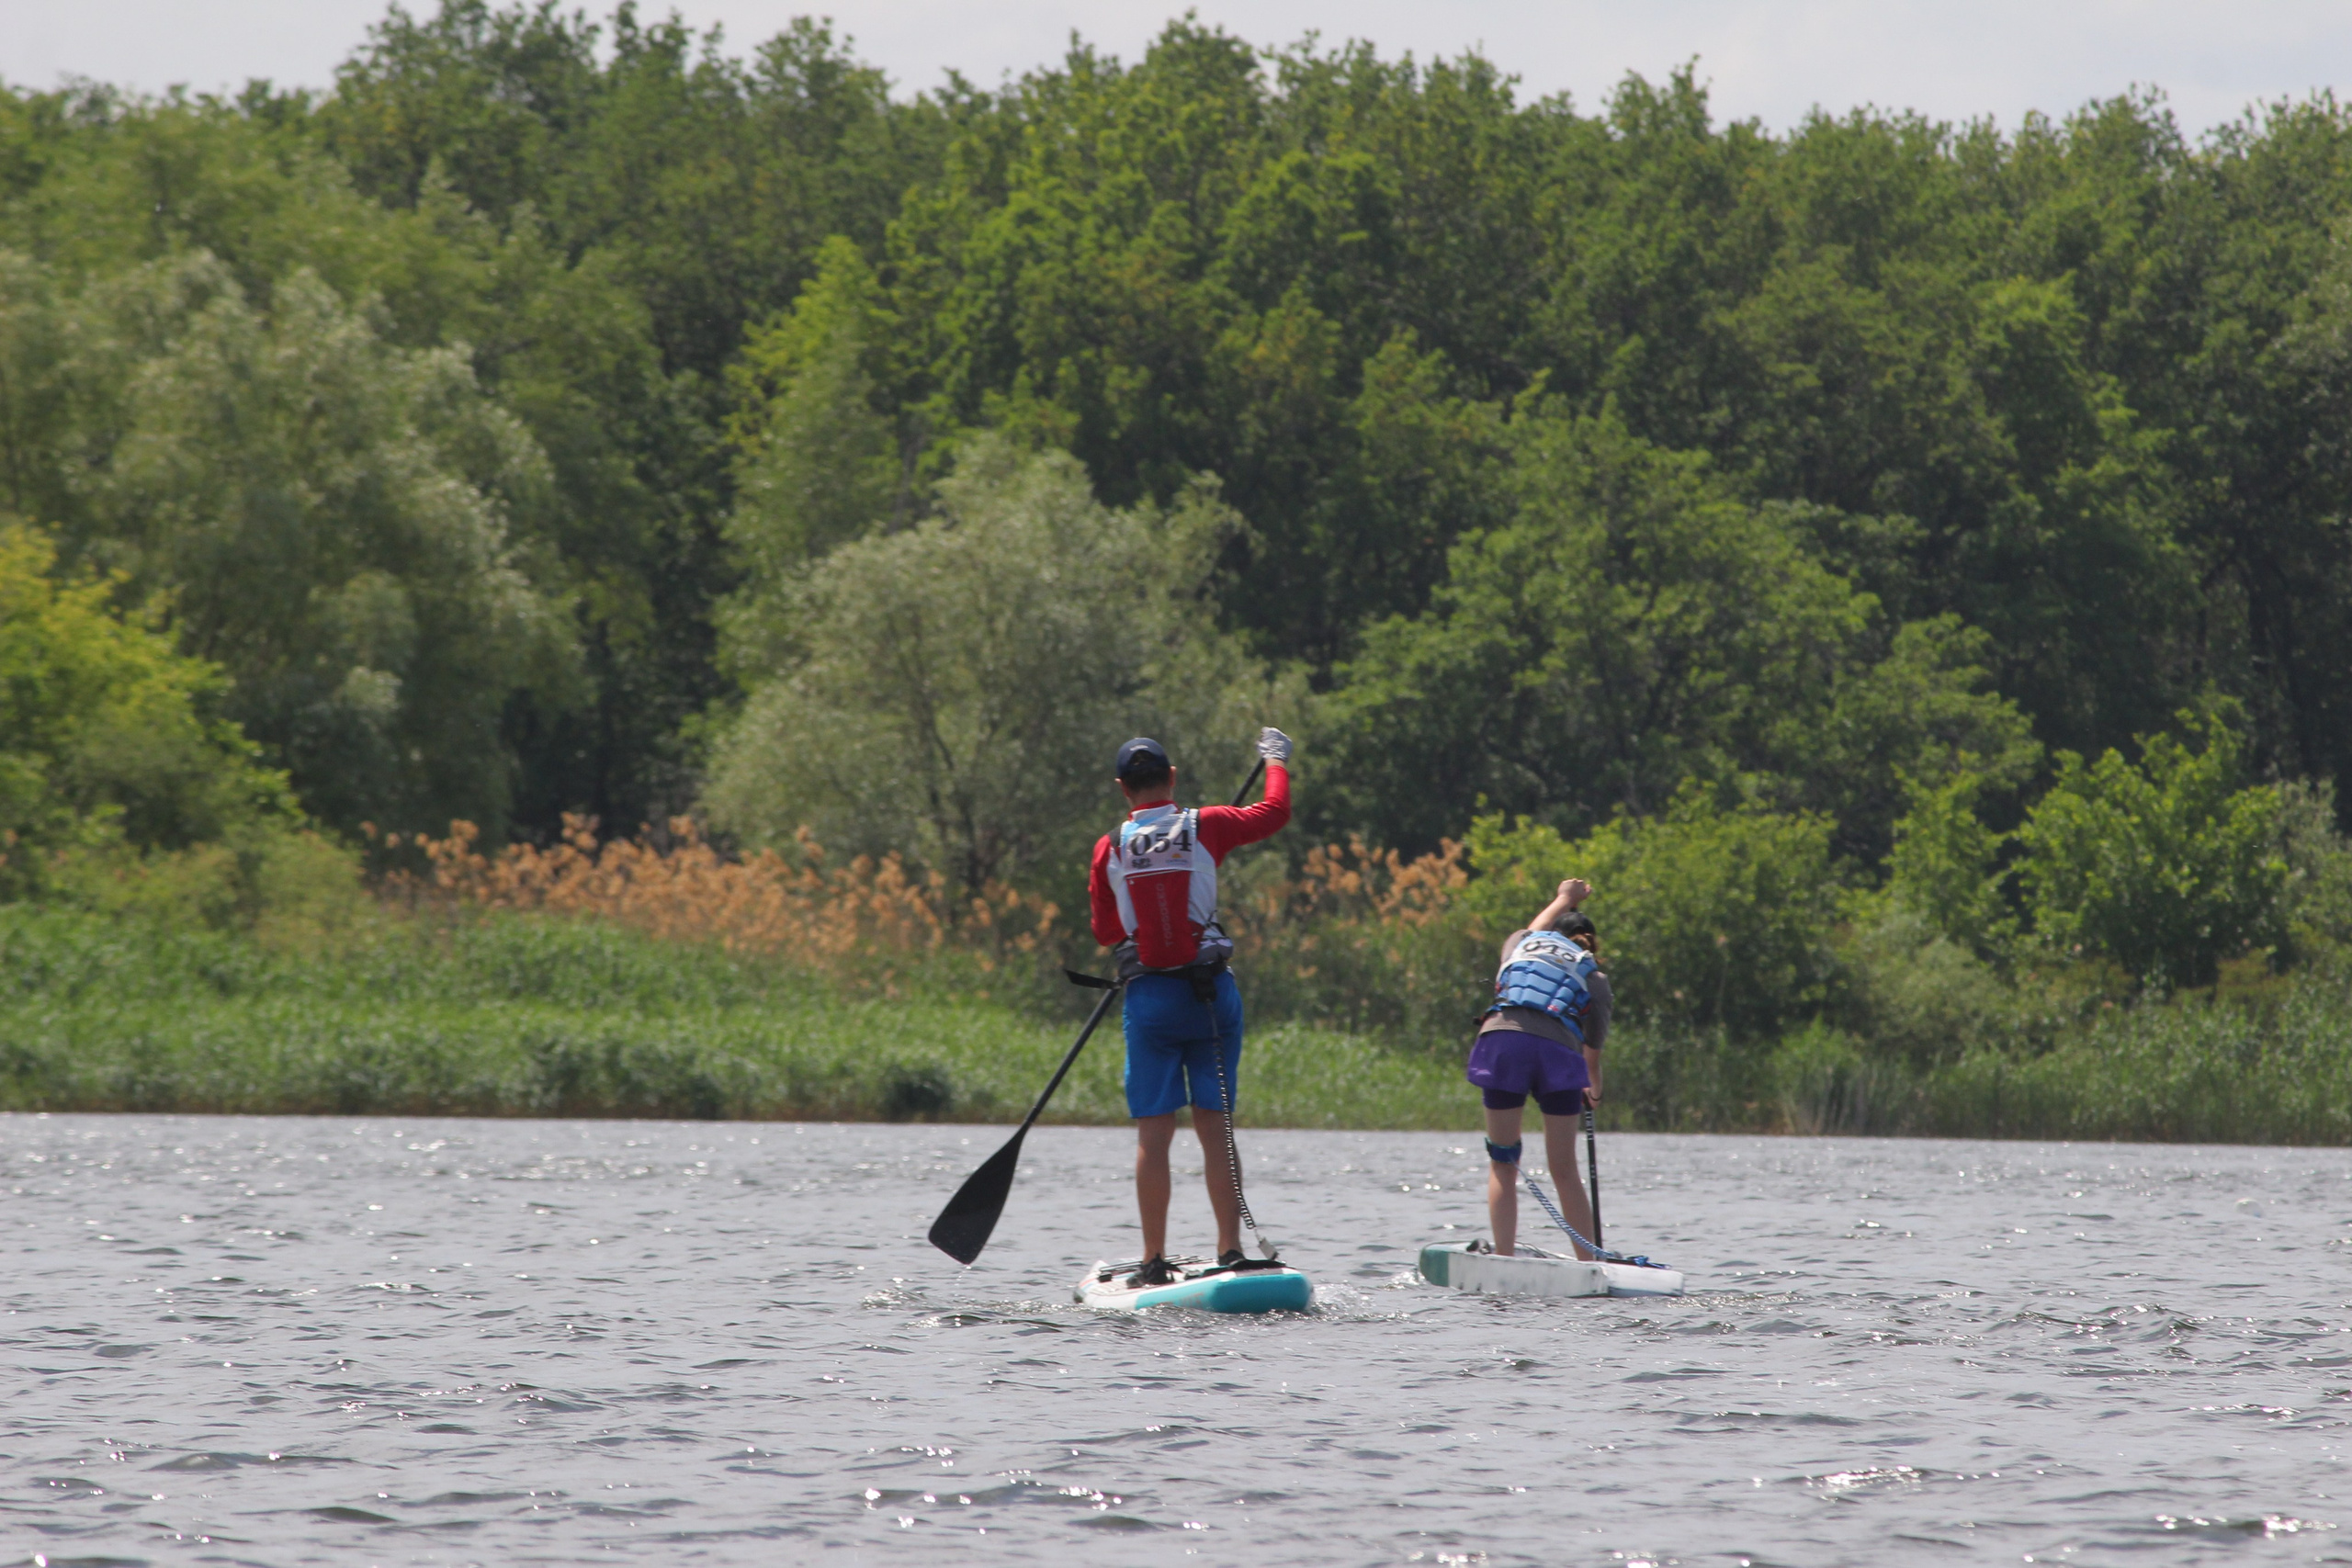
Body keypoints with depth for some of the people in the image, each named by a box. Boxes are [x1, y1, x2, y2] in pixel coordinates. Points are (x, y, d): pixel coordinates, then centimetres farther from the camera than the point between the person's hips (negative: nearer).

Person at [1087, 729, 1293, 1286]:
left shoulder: (1110, 849, 0)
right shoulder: (1205, 827, -2)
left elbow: (1105, 931, 8)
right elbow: (1275, 812, 14)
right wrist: (1277, 761, 31)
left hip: (1147, 995, 0)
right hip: (1210, 992, 0)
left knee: (1153, 1131, 2)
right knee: (1215, 1127, 4)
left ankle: (1155, 1261, 0)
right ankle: (1230, 1251, 1)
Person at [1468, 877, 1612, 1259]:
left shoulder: (1521, 944, 27)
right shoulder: (1595, 979, 23)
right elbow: (1593, 1048, 25)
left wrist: (1564, 900, 68)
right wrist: (1593, 1090, 45)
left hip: (1502, 1037, 0)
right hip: (1558, 1049, 0)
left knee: (1502, 1165, 7)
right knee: (1564, 1171, 9)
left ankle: (1505, 1260, -3)